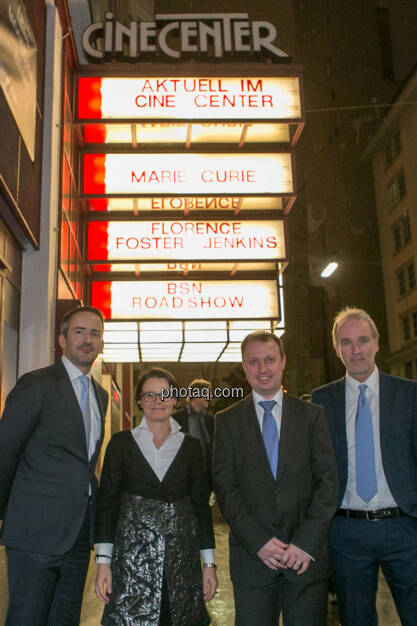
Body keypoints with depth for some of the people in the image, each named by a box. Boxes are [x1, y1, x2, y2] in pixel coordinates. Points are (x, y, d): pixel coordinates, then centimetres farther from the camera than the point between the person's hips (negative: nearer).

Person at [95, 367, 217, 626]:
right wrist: (103, 561, -4)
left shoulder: (191, 446, 5)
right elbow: (106, 503, 1)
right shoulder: (121, 442, 1)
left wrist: (210, 564, 4)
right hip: (132, 554, -1)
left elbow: (201, 506, 7)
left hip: (181, 556, 2)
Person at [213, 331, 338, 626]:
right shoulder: (228, 421, 6)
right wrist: (259, 542, -10)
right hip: (252, 554, 0)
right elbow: (225, 487, -1)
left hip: (307, 553, 0)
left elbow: (328, 480, -1)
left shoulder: (313, 415, 5)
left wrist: (307, 542, -10)